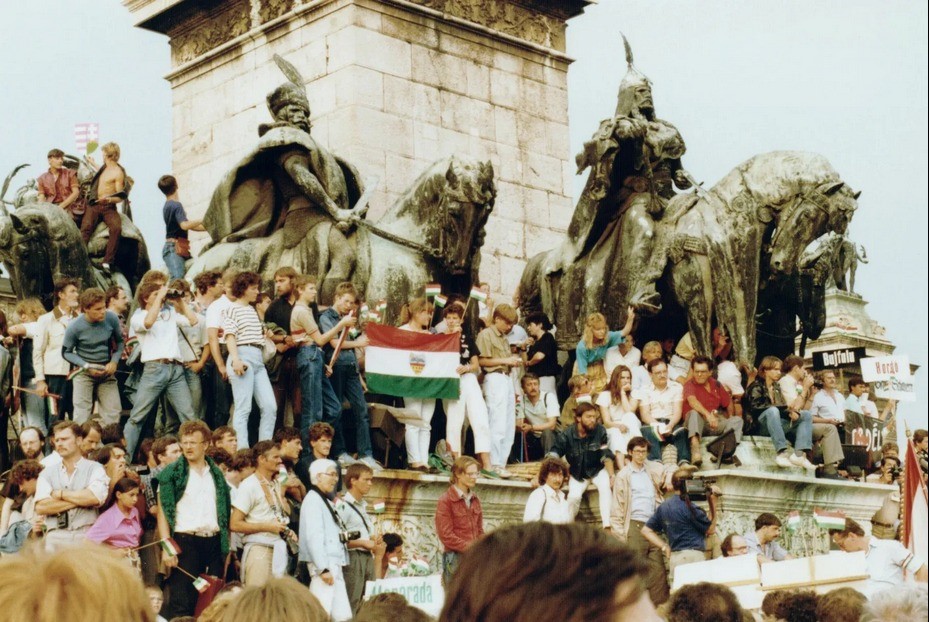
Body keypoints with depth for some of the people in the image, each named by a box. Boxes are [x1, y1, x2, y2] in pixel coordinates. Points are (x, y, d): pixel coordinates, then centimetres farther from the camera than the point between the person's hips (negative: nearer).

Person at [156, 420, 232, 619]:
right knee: (181, 603, -6)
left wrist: (227, 546, 8)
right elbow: (163, 512, -6)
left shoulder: (216, 474, 14)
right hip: (185, 541, -5)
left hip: (214, 542, 5)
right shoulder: (172, 473, 0)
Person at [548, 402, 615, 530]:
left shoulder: (600, 431, -15)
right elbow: (552, 457, -15)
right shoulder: (566, 436, -17)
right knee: (574, 496, -25)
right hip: (577, 473, 0)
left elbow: (606, 456, -11)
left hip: (597, 470, 0)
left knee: (605, 486, -30)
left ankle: (606, 526, -32)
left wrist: (611, 475, -25)